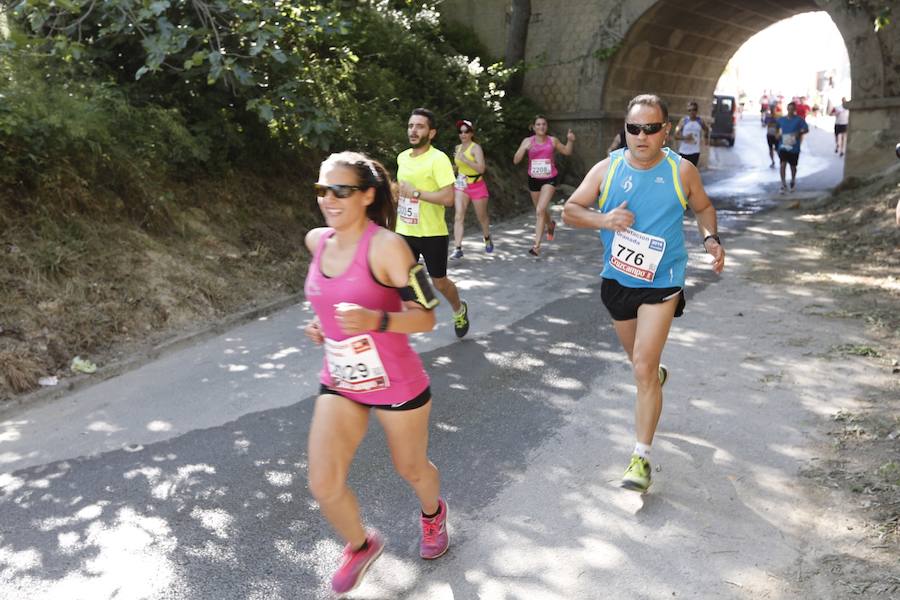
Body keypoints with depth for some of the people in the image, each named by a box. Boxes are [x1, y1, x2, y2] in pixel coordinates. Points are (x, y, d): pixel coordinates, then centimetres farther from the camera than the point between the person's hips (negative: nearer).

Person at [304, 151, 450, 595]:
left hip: (396, 384, -5)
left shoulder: (387, 246, -22)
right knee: (324, 485, -3)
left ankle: (433, 512, 55)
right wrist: (323, 323, 7)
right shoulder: (317, 241, -2)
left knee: (410, 468, 18)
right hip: (339, 384, 5)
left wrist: (374, 320, -36)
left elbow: (426, 317, -20)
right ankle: (360, 546, 30)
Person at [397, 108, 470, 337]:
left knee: (439, 282, 12)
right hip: (405, 232, 5)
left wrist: (415, 192, -24)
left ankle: (459, 310, 43)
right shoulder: (402, 157, 5)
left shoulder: (438, 159, -17)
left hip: (432, 234, -5)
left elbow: (448, 198, -26)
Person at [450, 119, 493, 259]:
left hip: (477, 186, -4)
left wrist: (465, 159, -30)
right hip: (461, 186, 4)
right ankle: (458, 249, -15)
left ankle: (487, 239, 41)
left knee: (482, 217, 13)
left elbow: (481, 169, -25)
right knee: (458, 217, -12)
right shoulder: (458, 148, 6)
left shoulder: (476, 148, -12)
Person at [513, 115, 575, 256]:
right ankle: (551, 225, 54)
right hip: (534, 180, 2)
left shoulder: (553, 141, -1)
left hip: (549, 179, -2)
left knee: (540, 210, -18)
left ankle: (537, 245, -16)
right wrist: (524, 148, -26)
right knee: (540, 210, 19)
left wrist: (570, 141, -3)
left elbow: (566, 152, 16)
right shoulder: (528, 141, -3)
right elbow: (516, 161, -10)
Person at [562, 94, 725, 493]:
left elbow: (703, 208, 11)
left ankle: (641, 457, -2)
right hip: (617, 278, 3)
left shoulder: (682, 171, -6)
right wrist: (603, 220, -23)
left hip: (661, 282, -3)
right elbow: (569, 211, -4)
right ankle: (656, 374, 61)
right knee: (639, 359, 23)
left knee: (642, 368, -12)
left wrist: (711, 239, -9)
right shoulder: (607, 169, -5)